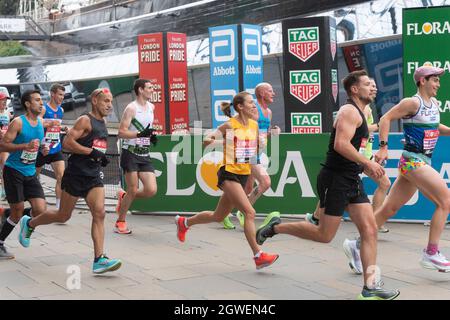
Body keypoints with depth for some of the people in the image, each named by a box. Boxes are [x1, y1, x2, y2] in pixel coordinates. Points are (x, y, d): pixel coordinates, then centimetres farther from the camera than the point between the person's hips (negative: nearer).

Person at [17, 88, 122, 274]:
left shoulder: (102, 123, 14)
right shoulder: (85, 120, -11)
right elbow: (67, 143, -20)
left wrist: (102, 158, 12)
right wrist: (92, 152, -23)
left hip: (93, 177, 6)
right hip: (75, 175, -6)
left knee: (99, 214, -10)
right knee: (63, 216, 7)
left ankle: (99, 260, -13)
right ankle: (29, 223, 33)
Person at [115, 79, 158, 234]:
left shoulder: (151, 107, 12)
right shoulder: (131, 108, -10)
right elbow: (121, 132, -15)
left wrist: (151, 136, 6)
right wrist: (140, 134, -27)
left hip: (144, 155, 6)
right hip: (130, 153, -6)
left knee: (151, 190, -5)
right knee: (133, 190, -4)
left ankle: (124, 197, 21)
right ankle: (120, 222, 14)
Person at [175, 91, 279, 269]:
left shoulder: (254, 125, 7)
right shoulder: (230, 125, -11)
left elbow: (256, 149, 18)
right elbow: (206, 141, -5)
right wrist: (218, 141, -25)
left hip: (244, 175, 8)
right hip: (229, 174, -8)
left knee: (218, 217, 18)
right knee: (249, 212, -19)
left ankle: (184, 222, 41)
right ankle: (258, 256, -16)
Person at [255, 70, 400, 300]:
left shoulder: (359, 114, 20)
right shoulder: (350, 111, -11)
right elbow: (341, 144, -26)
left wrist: (369, 168, 18)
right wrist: (368, 163, -23)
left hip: (352, 181, 10)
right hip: (335, 179, -10)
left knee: (370, 229, 0)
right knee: (324, 235, -4)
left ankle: (371, 287, 0)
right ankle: (276, 227, 15)